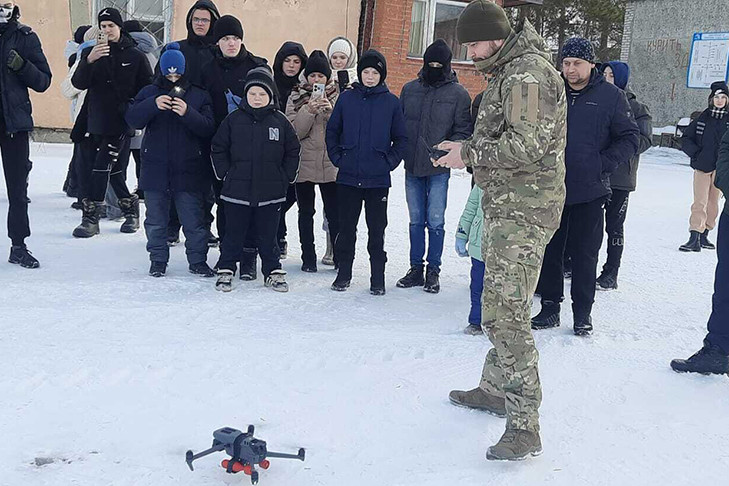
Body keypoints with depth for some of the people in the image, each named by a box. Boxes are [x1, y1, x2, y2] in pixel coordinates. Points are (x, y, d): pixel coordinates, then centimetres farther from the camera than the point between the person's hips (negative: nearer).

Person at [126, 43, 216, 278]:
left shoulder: (199, 95, 3)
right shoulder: (150, 92, 6)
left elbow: (209, 128, -7)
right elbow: (132, 119, -7)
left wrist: (188, 113, -22)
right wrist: (153, 104, -22)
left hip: (189, 170, -1)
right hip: (155, 168, 2)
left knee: (194, 221, 3)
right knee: (155, 221, 10)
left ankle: (198, 260, 17)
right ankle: (158, 260, 24)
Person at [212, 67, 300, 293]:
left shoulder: (280, 121, 2)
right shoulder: (233, 119, 1)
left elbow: (293, 151, 9)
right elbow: (218, 148, 7)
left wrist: (285, 177, 3)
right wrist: (224, 173, 0)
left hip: (270, 192, 0)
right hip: (236, 190, 0)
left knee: (268, 235, 9)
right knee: (233, 233, 8)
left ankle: (273, 272, 21)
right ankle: (225, 270, 20)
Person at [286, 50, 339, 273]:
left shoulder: (337, 95, 5)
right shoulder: (297, 96, 5)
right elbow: (294, 131, -6)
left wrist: (330, 110, -17)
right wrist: (309, 110, -17)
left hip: (330, 164, -1)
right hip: (304, 164, 1)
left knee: (334, 213, -1)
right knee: (306, 213, 9)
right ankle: (308, 258, 19)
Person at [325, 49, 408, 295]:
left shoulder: (391, 102, 1)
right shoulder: (346, 98, 3)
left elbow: (401, 138, 6)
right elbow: (332, 131, 10)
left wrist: (389, 162, -3)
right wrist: (337, 158, 1)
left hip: (378, 179, -1)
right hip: (348, 177, 1)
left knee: (377, 229, 6)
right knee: (346, 227, 9)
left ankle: (378, 277, 16)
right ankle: (344, 273, 21)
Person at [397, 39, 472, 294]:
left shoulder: (458, 93, -1)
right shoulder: (409, 89, 8)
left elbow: (464, 130, -3)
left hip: (438, 169, -3)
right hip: (412, 167, 3)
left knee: (435, 221, 1)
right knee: (416, 221, 11)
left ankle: (433, 271, 13)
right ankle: (416, 268, 21)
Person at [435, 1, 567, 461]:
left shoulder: (528, 72, -16)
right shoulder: (508, 71, 18)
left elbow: (528, 145, -24)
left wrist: (470, 153, -15)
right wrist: (470, 147, 10)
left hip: (522, 212, -11)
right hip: (506, 205, 11)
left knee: (504, 312, -13)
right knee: (499, 304, 19)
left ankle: (524, 426, -8)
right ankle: (496, 388, 35)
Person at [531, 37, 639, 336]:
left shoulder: (611, 96, -1)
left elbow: (630, 138, 0)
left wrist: (603, 165, -12)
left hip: (589, 191, -2)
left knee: (584, 254, 7)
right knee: (549, 250, 9)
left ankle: (583, 312, 19)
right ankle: (550, 307, 21)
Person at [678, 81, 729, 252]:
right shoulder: (703, 117, 2)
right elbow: (686, 138, 7)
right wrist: (695, 153, -5)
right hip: (702, 167, -1)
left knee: (713, 202, 10)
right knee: (699, 203, -6)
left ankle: (704, 236, 21)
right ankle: (694, 239, -9)